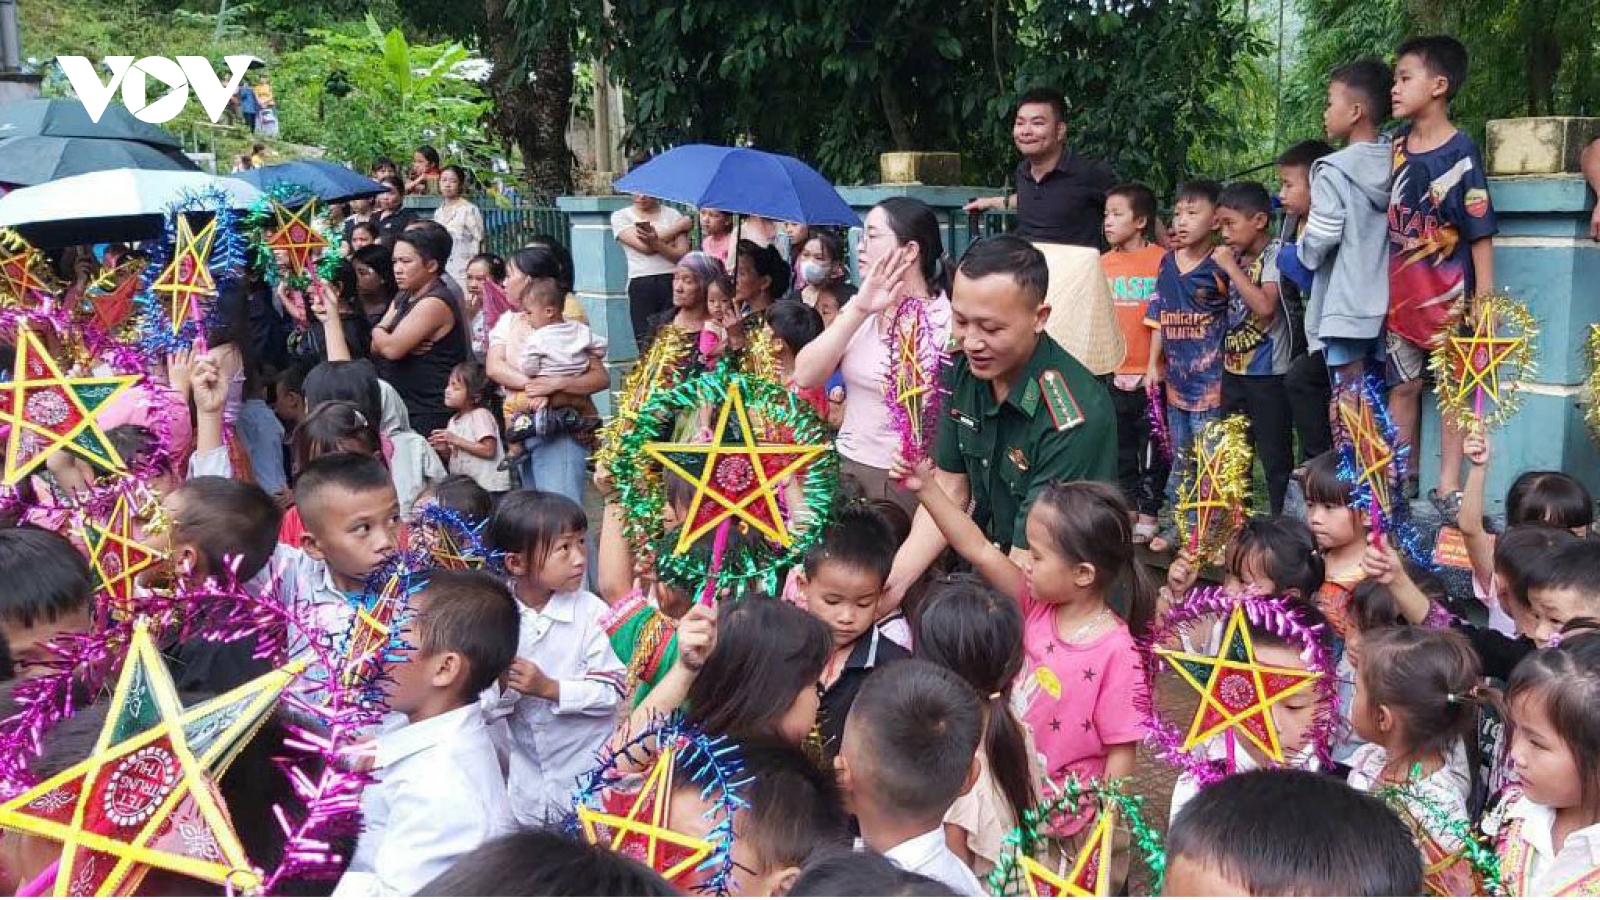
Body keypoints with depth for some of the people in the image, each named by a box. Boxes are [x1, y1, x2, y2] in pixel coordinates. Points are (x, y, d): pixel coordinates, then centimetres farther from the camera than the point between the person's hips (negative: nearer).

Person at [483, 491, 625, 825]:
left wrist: (550, 688, -24)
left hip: (588, 774, -3)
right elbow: (484, 706, -4)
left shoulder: (591, 612, -14)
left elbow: (612, 692, -15)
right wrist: (503, 687, -24)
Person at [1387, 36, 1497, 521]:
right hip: (1398, 289, 5)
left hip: (1448, 290, -5)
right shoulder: (1394, 145, 4)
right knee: (1403, 385, 10)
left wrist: (1485, 296, -13)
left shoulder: (1460, 152, -12)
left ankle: (1448, 488, 11)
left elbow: (1480, 231, -12)